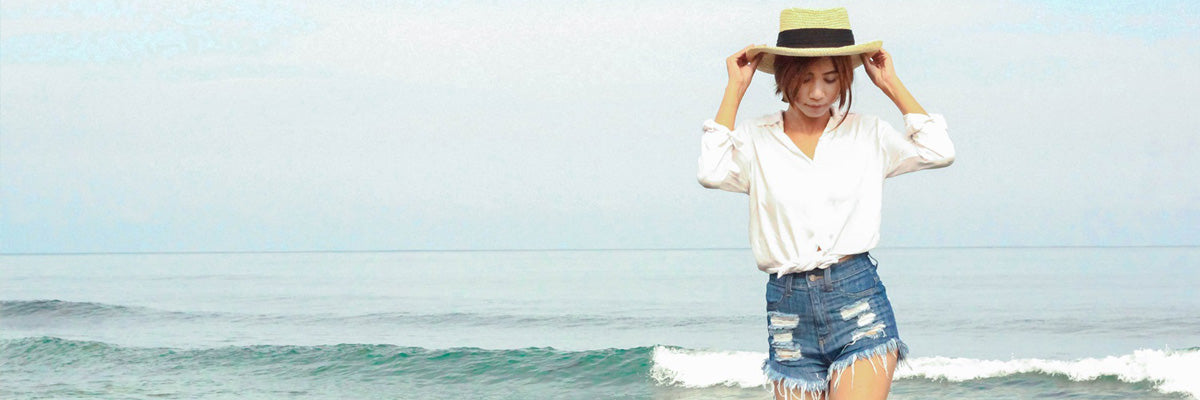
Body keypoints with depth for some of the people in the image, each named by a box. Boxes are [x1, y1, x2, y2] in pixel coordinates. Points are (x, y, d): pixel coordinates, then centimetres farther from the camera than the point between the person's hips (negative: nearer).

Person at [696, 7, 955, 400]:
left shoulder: (866, 132, 10)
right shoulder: (755, 138, 8)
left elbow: (938, 151, -2)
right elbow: (713, 172, -12)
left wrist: (892, 85, 5)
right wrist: (735, 90, -3)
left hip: (858, 298, -1)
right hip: (788, 311, 2)